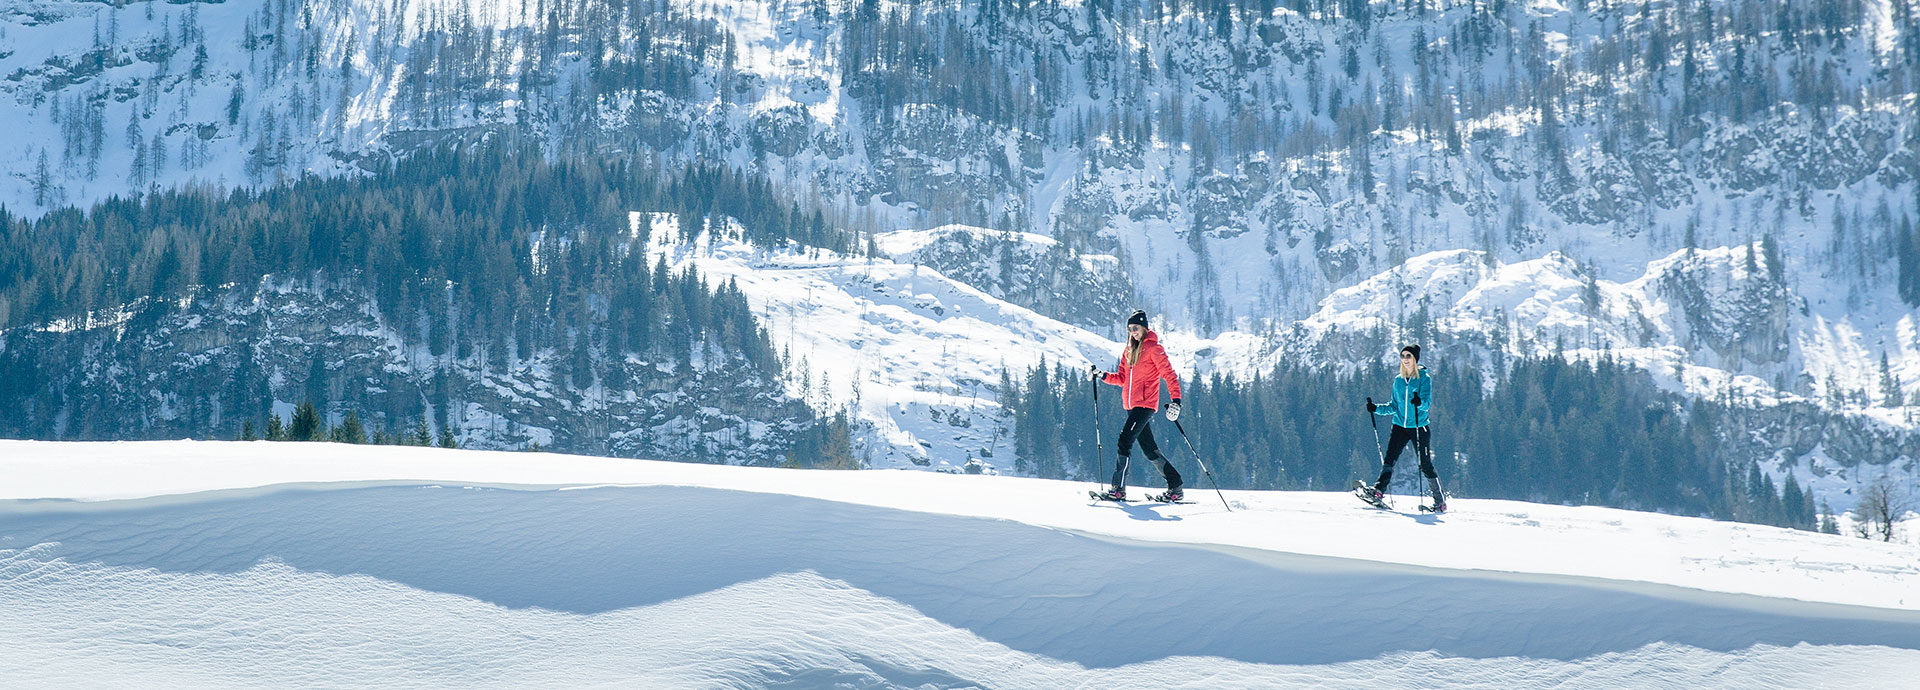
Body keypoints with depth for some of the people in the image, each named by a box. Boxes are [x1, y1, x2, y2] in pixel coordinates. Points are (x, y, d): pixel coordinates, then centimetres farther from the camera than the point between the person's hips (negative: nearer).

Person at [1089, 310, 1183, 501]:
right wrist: (1101, 375, 5)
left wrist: (1176, 400, -20)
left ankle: (1119, 488, -17)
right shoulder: (1129, 350, 17)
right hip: (1131, 405, 8)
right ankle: (1175, 487, 16)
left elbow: (1169, 374, -10)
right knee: (1149, 449, 9)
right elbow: (1122, 378, 20)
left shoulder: (1153, 348, -6)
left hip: (1145, 404, -8)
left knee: (1125, 440, -17)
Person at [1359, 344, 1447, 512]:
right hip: (1400, 426, 5)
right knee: (1388, 460, -12)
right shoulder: (1398, 380, 12)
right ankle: (1378, 491, -19)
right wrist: (1376, 409, 3)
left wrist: (1420, 402, -38)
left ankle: (1440, 501, 6)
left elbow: (1427, 402, -16)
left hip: (1419, 427, -4)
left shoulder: (1424, 378, -3)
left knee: (1425, 465, -4)